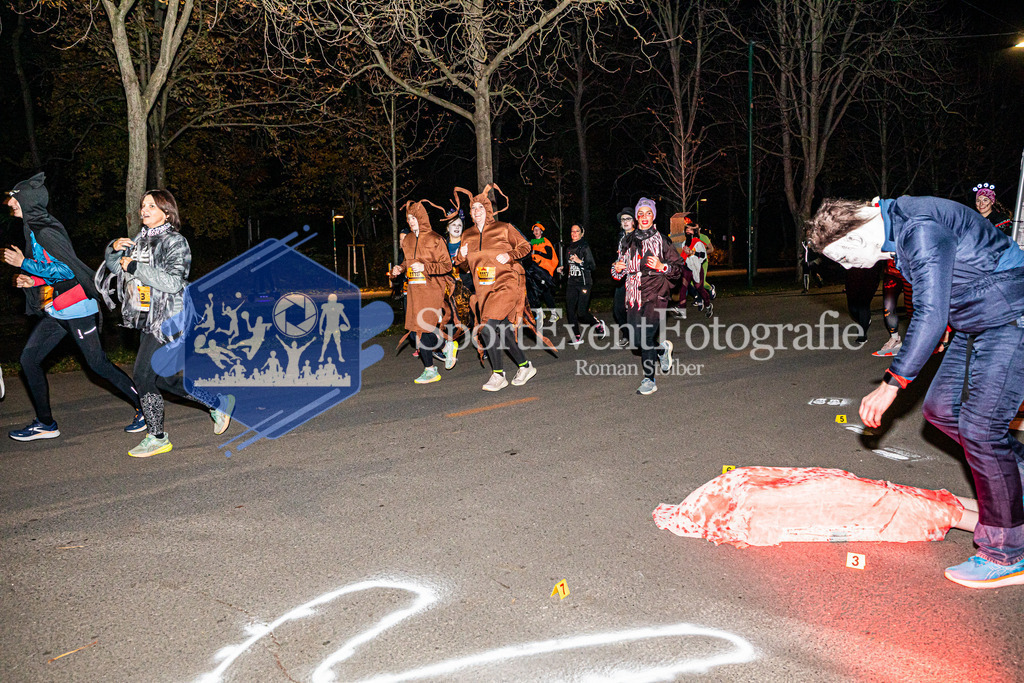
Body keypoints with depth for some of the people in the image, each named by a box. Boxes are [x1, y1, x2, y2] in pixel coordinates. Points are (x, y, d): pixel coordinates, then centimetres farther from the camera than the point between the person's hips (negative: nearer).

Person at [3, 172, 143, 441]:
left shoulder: (45, 232, -16)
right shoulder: (33, 229, 14)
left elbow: (67, 270, -21)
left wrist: (24, 263, -15)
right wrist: (31, 281, 4)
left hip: (77, 308, -10)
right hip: (56, 310, 10)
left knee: (98, 363, -6)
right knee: (29, 359, 9)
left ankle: (145, 407, 6)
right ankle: (46, 424, 17)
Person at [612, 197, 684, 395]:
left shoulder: (661, 241, 2)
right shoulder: (627, 242, 12)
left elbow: (679, 267, 2)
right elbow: (619, 274, 20)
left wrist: (661, 266, -16)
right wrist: (617, 269, -4)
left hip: (655, 295, -4)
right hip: (633, 296, 5)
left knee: (646, 337, -15)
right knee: (637, 341, 6)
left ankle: (649, 380, -1)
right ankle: (662, 348, 38)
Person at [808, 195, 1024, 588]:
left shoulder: (921, 230, -26)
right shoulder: (896, 228, 5)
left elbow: (931, 316, -31)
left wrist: (892, 384, -29)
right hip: (974, 325, 10)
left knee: (980, 427, -11)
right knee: (940, 408, 8)